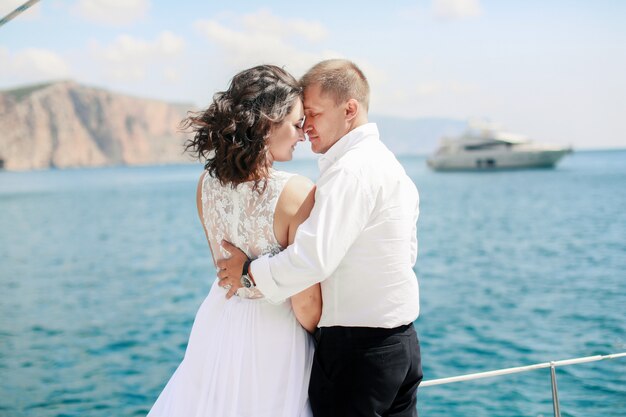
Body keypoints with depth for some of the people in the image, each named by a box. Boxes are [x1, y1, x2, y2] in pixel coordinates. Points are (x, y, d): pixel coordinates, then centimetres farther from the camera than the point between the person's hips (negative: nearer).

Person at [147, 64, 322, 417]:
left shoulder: (207, 182, -5)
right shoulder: (297, 192, -23)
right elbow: (306, 304, -19)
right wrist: (325, 347, -1)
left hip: (219, 325, 6)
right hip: (273, 336, -5)